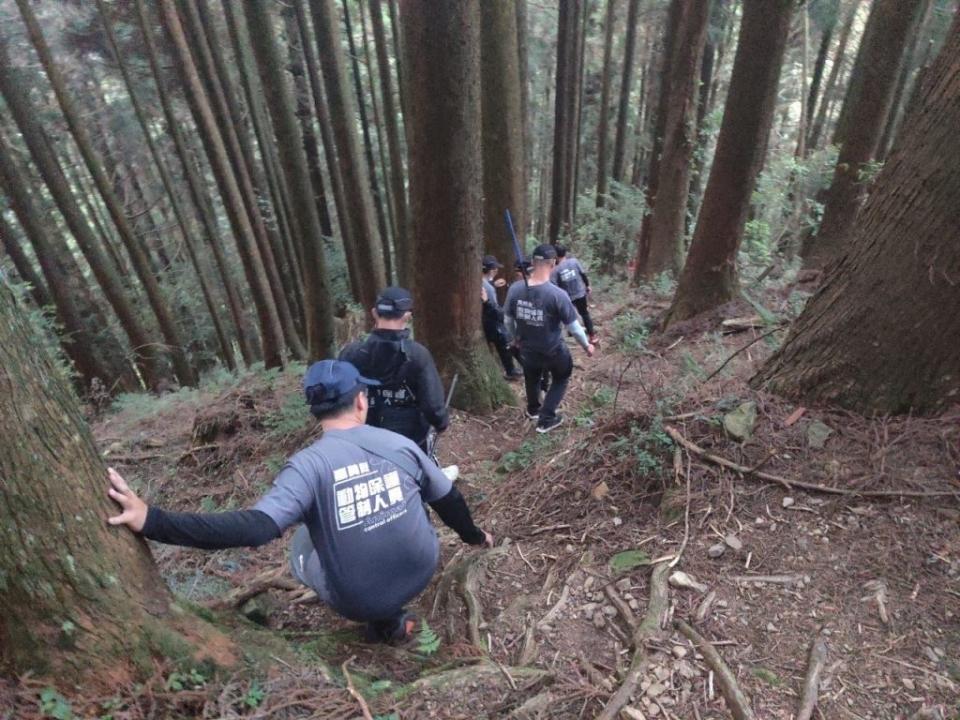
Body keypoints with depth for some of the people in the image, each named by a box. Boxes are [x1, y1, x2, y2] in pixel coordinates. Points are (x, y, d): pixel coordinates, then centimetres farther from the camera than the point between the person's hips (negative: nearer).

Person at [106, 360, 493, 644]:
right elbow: (449, 501, 3)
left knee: (301, 543, 24)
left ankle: (384, 621, 27)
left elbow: (255, 528, -31)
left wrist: (151, 520, -31)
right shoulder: (401, 444, -10)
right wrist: (473, 535, 23)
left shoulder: (308, 464, -20)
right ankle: (390, 618, 31)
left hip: (357, 601, -2)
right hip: (421, 573, 3)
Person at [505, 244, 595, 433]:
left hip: (527, 349, 4)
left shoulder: (515, 289, -16)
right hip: (553, 351, -4)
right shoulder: (557, 294, -29)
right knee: (560, 379, 27)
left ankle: (533, 409, 58)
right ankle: (546, 419, 29)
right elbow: (574, 327, -18)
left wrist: (516, 338, 19)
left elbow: (508, 320, -2)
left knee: (532, 379, 32)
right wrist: (586, 345, 1)